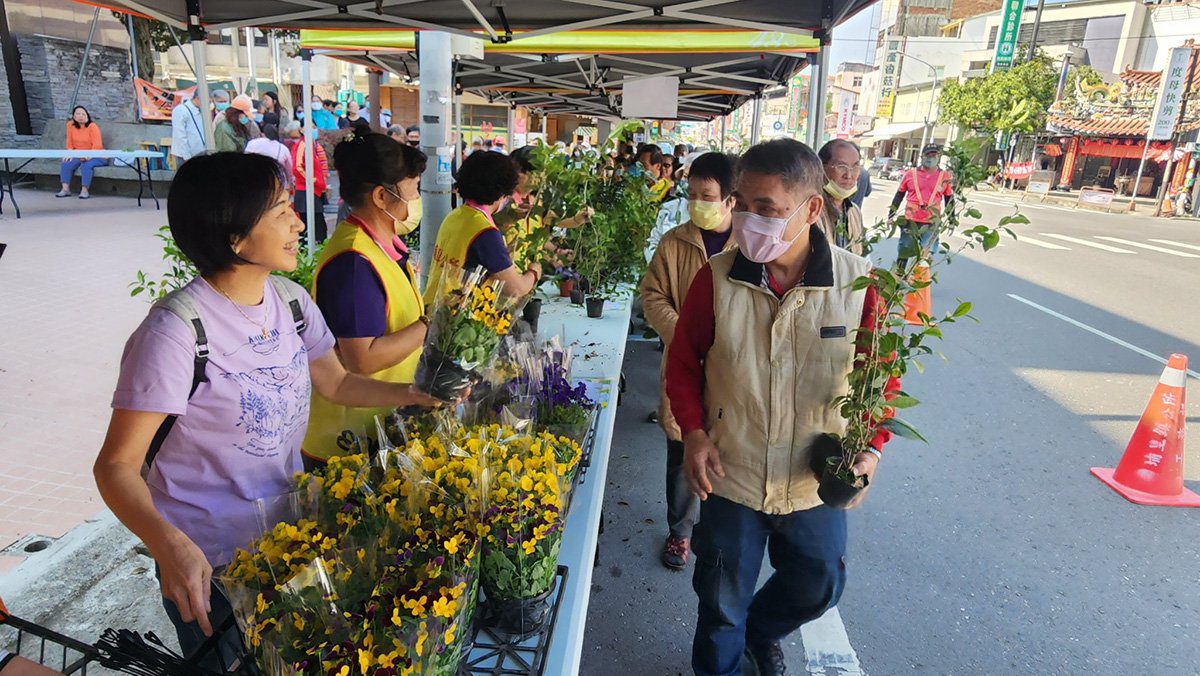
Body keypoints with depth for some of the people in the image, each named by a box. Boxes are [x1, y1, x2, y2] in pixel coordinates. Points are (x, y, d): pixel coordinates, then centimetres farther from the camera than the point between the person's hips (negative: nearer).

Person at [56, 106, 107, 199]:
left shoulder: (92, 126, -10)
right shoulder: (70, 125, 4)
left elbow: (97, 145, -18)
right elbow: (70, 143, 7)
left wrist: (89, 156, -31)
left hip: (96, 156, -5)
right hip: (79, 156, 5)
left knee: (86, 164, -32)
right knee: (67, 163, -18)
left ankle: (85, 190, -30)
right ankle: (65, 189, -17)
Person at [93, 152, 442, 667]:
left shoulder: (290, 301, -5)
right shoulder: (177, 331, -26)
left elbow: (336, 383, 8)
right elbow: (117, 464, -22)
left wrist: (416, 394, -5)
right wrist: (169, 544, -38)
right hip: (208, 564, -6)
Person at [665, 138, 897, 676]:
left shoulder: (857, 281, -13)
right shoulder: (716, 278, -14)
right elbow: (683, 360, -2)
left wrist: (872, 444, -12)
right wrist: (693, 432, -13)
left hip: (818, 483, 2)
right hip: (730, 476, -1)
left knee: (819, 585, 24)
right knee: (723, 602, 17)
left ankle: (761, 631, 57)